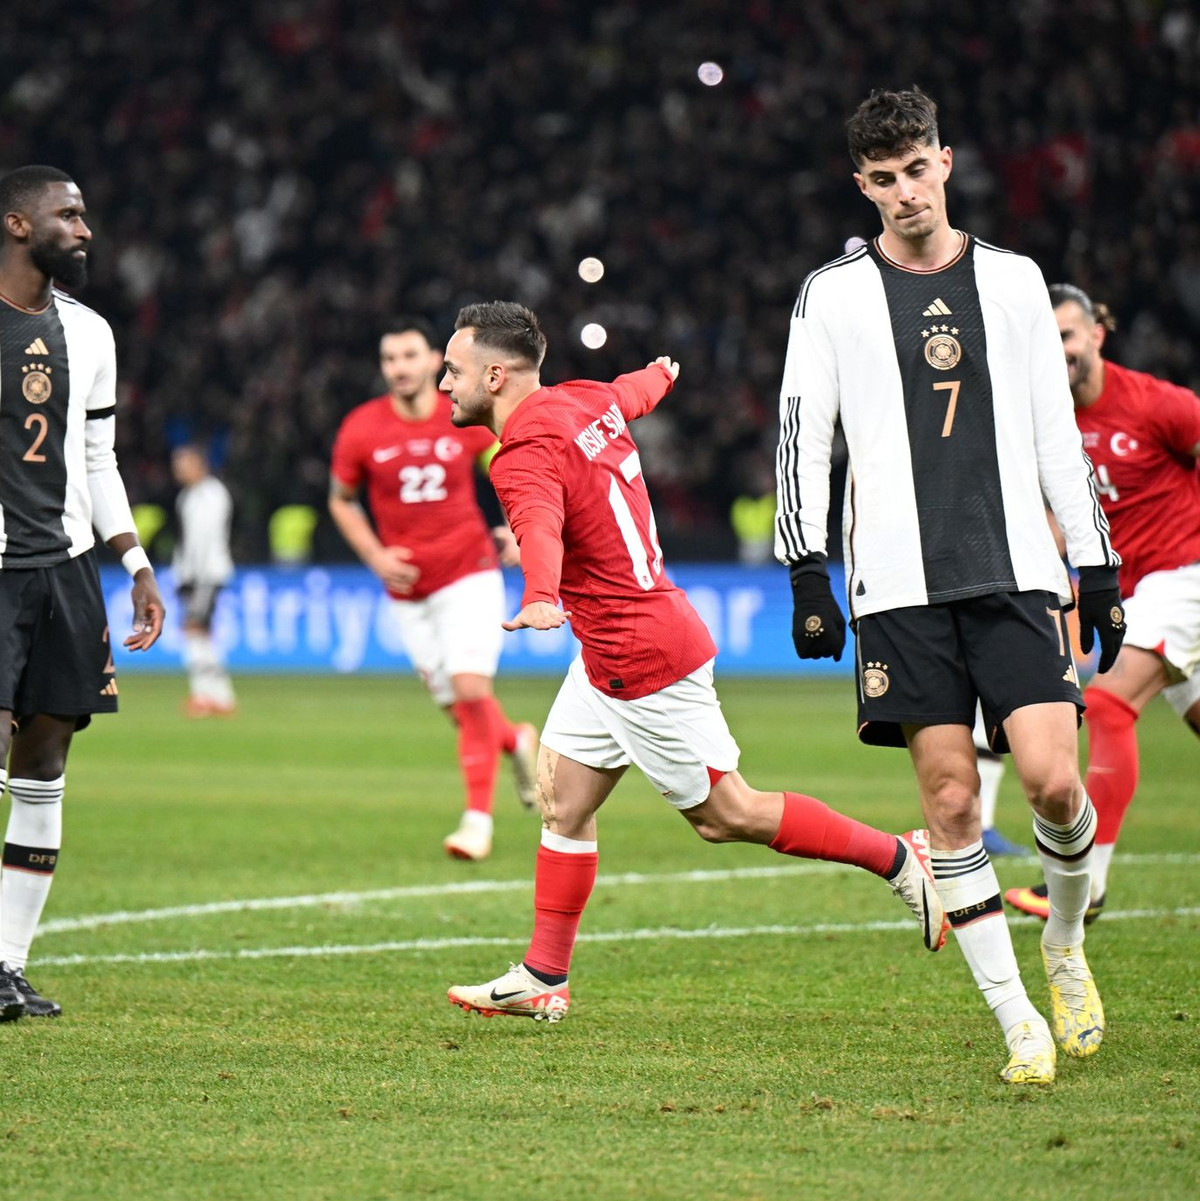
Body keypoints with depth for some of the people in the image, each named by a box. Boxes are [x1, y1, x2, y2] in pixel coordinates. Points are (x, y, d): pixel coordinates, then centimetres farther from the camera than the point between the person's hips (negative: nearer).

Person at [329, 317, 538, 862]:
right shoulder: (361, 430, -5)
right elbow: (342, 500, 9)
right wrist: (375, 556, -5)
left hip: (469, 574, -2)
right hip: (408, 588, 2)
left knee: (470, 689, -16)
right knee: (459, 708, 5)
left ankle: (478, 816, -5)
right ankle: (517, 741, 39)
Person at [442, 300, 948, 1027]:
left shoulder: (528, 456, -23)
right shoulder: (585, 402, 5)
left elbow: (541, 529, -45)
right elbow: (634, 391, 29)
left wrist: (540, 600, -66)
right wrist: (661, 374, 54)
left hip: (642, 662, -10)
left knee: (728, 815, 1)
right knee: (562, 799, 8)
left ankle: (899, 858, 11)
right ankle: (543, 979, 10)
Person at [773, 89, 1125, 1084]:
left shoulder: (1012, 280, 12)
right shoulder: (833, 295, 6)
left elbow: (1057, 432, 15)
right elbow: (799, 440, 5)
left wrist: (1097, 566, 11)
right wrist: (807, 579, -4)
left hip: (1017, 571, 1)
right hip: (900, 586, -1)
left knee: (1053, 777, -12)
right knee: (951, 798, -6)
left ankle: (1065, 942, 17)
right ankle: (1018, 1021, 1)